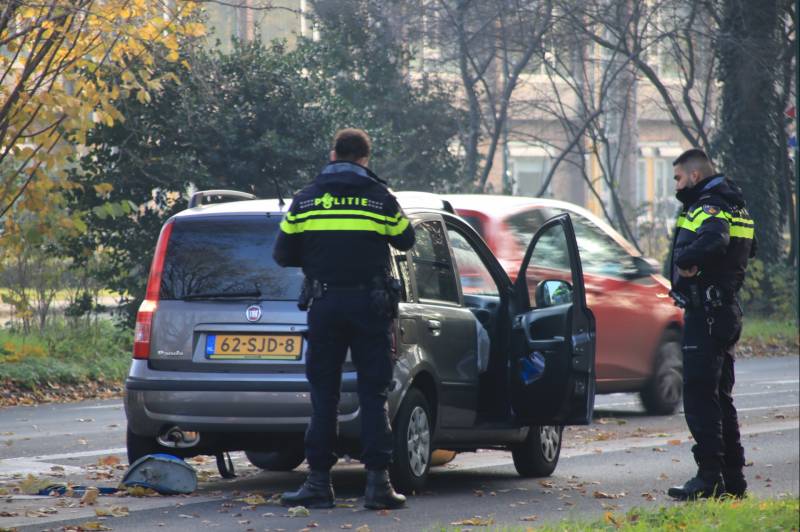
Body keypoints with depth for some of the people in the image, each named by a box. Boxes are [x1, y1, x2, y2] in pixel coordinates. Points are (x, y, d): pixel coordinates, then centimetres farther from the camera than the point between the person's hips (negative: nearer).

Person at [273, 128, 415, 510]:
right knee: (373, 395, 2)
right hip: (370, 304, -1)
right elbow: (405, 241, 13)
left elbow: (283, 255, 6)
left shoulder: (306, 199, 3)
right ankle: (378, 481, -4)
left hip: (324, 304, 1)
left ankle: (319, 481, 2)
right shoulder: (380, 198, 0)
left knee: (323, 394, 6)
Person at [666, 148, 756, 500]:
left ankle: (710, 477, -12)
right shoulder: (732, 207, 17)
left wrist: (685, 259, -22)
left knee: (699, 396, -9)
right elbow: (748, 249, 32)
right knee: (720, 397, 16)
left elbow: (714, 240, -37)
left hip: (705, 315, -10)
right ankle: (732, 477, 19)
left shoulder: (708, 208, -15)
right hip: (726, 310, 10)